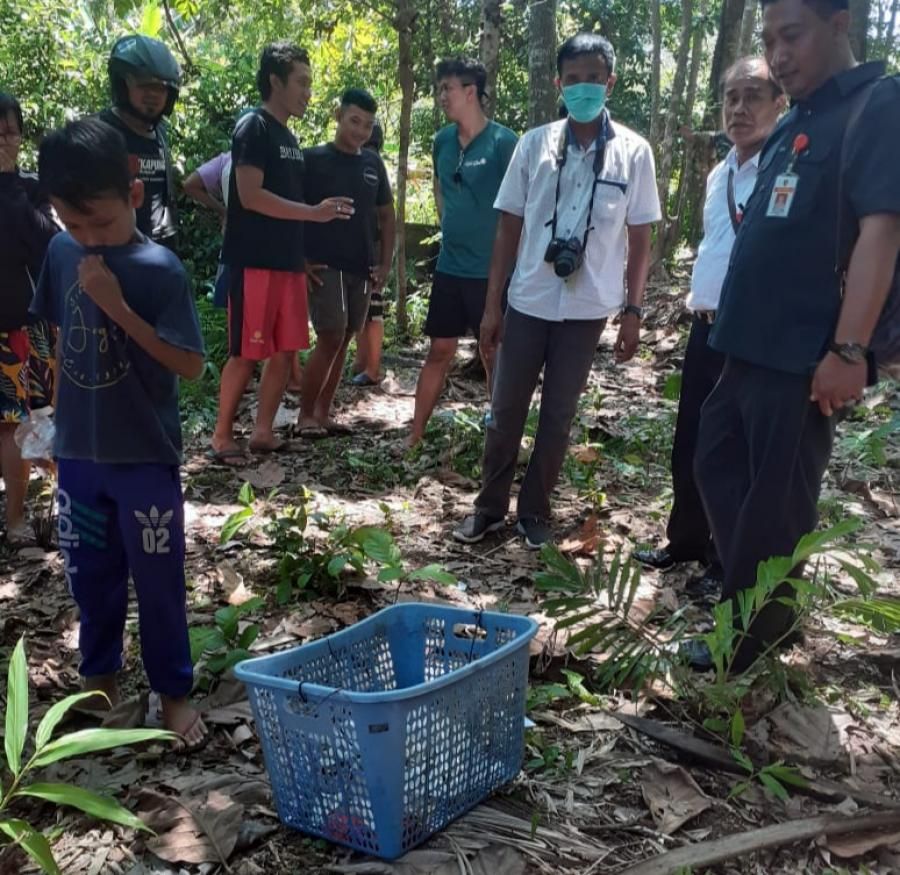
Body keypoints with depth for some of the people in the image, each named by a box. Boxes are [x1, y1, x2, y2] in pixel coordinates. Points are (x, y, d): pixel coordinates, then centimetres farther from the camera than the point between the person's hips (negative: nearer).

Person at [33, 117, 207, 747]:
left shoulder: (160, 269, -16)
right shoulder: (62, 252, 0)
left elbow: (190, 364, -19)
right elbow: (62, 338, 12)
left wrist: (117, 306, -25)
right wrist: (58, 416, 13)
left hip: (145, 457, -5)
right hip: (79, 452, 5)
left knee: (157, 579, 8)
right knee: (89, 573, 18)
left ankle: (174, 689, 26)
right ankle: (100, 673, 39)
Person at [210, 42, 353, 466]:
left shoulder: (290, 138, 18)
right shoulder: (253, 129, -8)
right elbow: (250, 196, -18)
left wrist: (306, 256, 16)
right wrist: (314, 212, -19)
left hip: (288, 261, 8)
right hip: (255, 261, -8)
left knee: (286, 351, 8)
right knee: (246, 354, -5)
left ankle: (263, 433, 18)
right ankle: (221, 436, 8)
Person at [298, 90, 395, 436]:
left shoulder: (373, 164, 11)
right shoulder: (313, 159, -4)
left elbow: (386, 216, 17)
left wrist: (385, 264, 9)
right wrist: (301, 261, -11)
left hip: (362, 269, 5)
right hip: (324, 266, -5)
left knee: (343, 341, 7)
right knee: (330, 338, -11)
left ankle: (322, 413, 16)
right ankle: (305, 415, 1)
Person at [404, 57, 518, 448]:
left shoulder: (502, 142, -12)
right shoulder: (442, 141, 6)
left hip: (491, 269, -5)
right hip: (449, 266, 5)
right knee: (439, 351, 10)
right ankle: (416, 434, 17)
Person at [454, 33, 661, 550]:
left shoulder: (633, 152, -1)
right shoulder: (535, 144, 1)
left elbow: (640, 237, 3)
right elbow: (509, 226, 4)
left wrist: (633, 310, -2)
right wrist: (492, 304, 2)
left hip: (587, 308, -1)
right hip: (528, 302, 1)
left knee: (559, 415, 9)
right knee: (507, 411, 8)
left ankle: (535, 510, 23)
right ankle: (490, 507, 23)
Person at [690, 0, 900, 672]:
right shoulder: (795, 124, 17)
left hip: (807, 355, -9)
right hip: (753, 346, 9)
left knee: (775, 497, 1)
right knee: (718, 466, 16)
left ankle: (755, 634, 18)